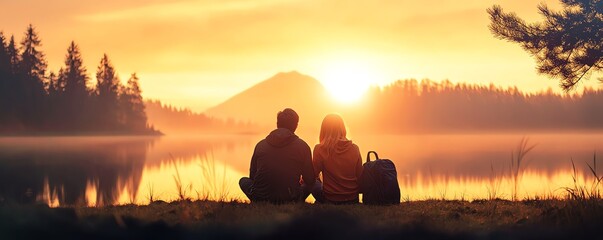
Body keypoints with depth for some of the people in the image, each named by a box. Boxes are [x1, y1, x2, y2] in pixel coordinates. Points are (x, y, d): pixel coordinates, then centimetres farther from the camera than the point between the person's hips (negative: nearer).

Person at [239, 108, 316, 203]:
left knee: (244, 181, 31)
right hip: (289, 199, -1)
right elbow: (310, 180, 6)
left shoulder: (261, 144, 5)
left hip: (260, 198, 1)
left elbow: (252, 175, 15)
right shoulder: (302, 146, 0)